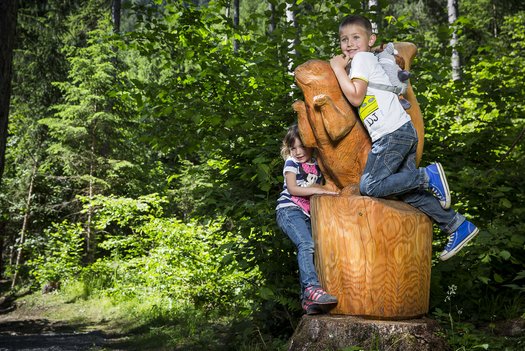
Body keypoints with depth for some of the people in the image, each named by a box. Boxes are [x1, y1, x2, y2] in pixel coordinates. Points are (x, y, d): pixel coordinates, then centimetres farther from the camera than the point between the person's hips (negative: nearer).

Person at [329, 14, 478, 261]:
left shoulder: (362, 58, -4)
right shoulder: (371, 60, 24)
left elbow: (355, 97, -13)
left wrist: (338, 68, -4)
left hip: (393, 133, -9)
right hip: (404, 131, 9)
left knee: (369, 186, -11)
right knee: (407, 191, 11)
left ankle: (428, 175, -11)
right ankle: (458, 225, 14)